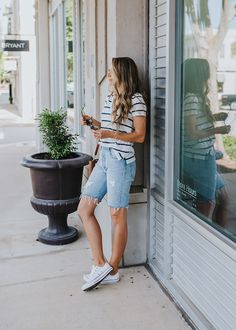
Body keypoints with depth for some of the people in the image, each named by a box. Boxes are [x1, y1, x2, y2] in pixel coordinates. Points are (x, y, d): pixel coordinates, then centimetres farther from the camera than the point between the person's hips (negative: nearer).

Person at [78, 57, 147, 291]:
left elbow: (140, 135, -11)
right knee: (83, 209, 5)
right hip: (104, 158, 9)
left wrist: (110, 135, -21)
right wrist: (94, 124, 7)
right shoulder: (110, 97, 15)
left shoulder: (136, 99, -8)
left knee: (117, 216, 1)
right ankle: (100, 264, 11)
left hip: (121, 161, -9)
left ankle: (112, 270, 14)